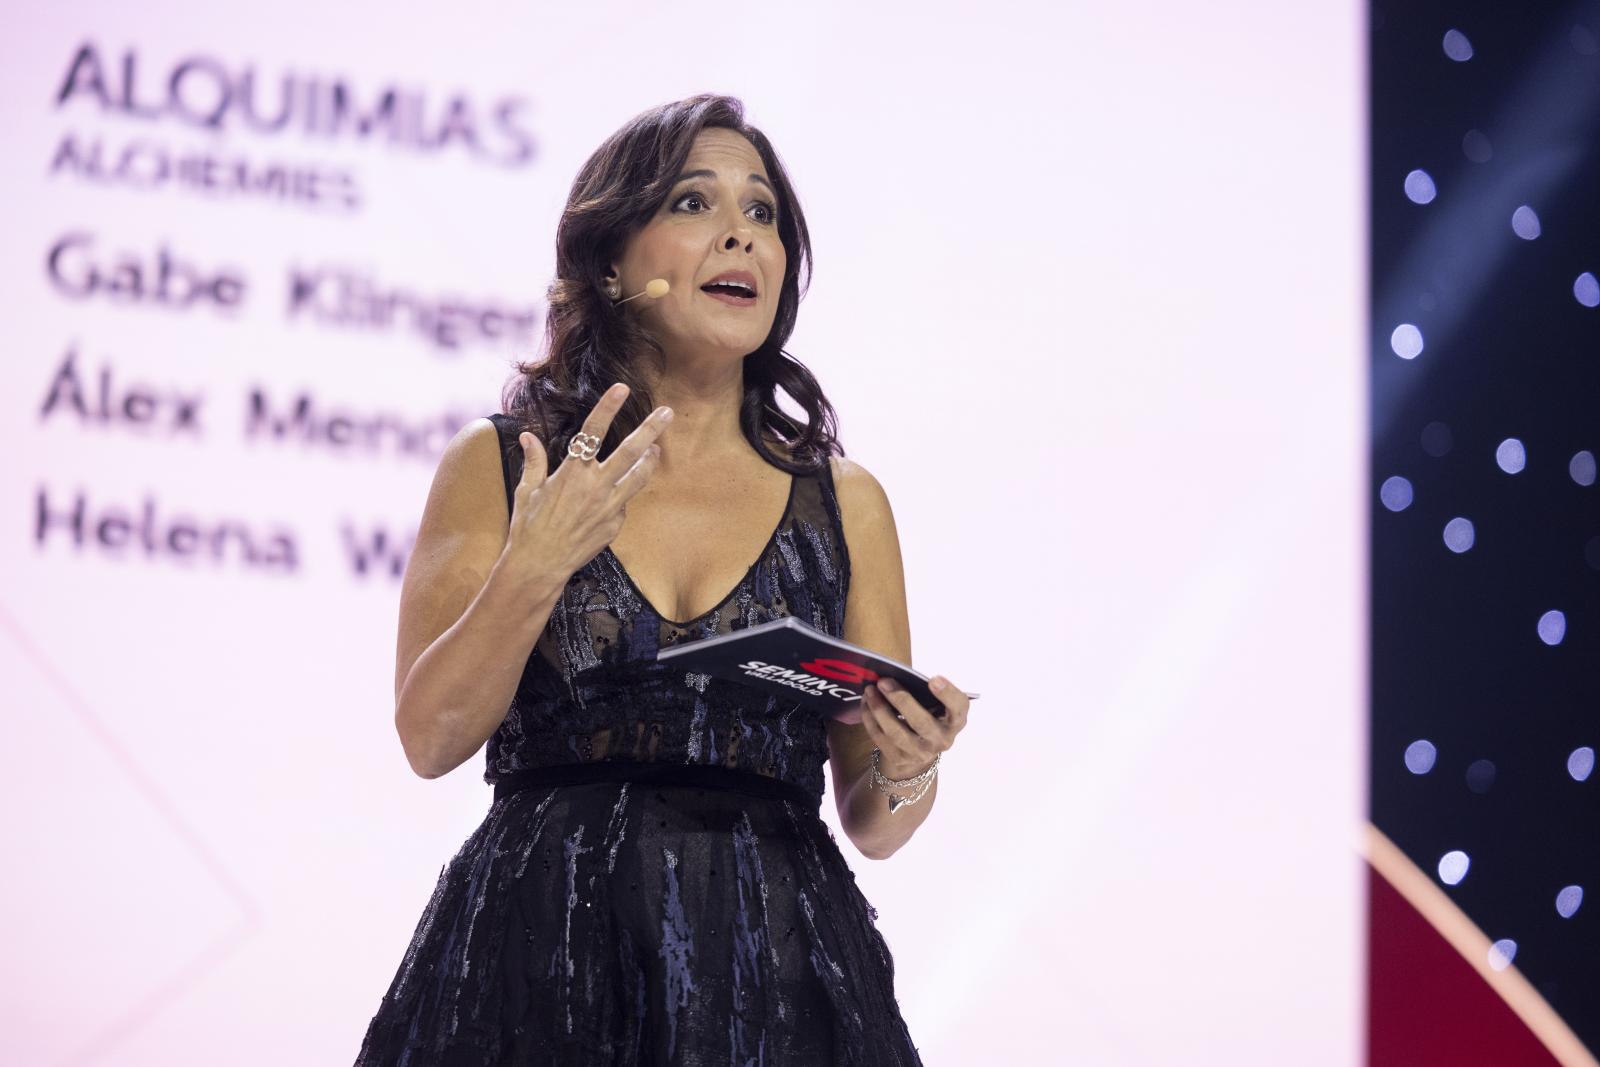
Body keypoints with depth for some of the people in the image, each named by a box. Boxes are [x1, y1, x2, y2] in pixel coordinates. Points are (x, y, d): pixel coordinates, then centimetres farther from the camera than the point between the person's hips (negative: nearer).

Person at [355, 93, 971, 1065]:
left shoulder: (844, 501, 8)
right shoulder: (495, 466, 5)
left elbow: (873, 824, 10)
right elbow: (431, 738, -4)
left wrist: (906, 770, -11)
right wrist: (534, 567, -17)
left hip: (770, 969, 2)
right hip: (539, 956, -1)